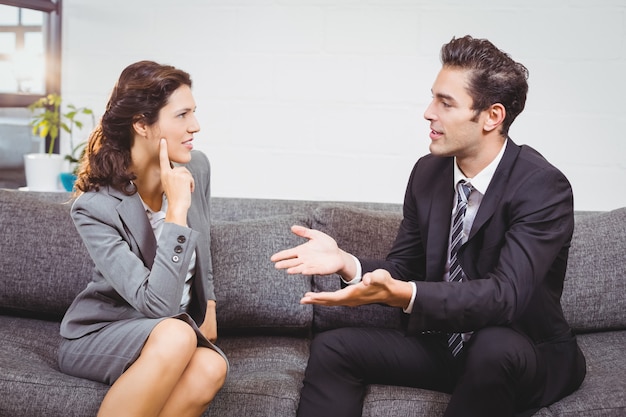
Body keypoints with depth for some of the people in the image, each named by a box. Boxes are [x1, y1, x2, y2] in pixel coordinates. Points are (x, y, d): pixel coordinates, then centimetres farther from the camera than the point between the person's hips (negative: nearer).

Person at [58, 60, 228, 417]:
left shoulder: (196, 168, -6)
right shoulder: (96, 207, -23)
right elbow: (158, 305, -30)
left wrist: (209, 307, 10)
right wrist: (176, 210, -31)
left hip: (181, 327, 5)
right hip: (98, 334, -4)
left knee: (211, 368, -31)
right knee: (176, 337, -37)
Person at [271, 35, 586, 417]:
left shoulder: (544, 188, -21)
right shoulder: (428, 172, -2)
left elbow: (506, 295, -32)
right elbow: (403, 269, 3)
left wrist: (403, 294, -46)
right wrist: (345, 262, -19)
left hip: (526, 356, -5)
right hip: (441, 342, 5)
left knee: (494, 346, -38)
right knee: (331, 349, -11)